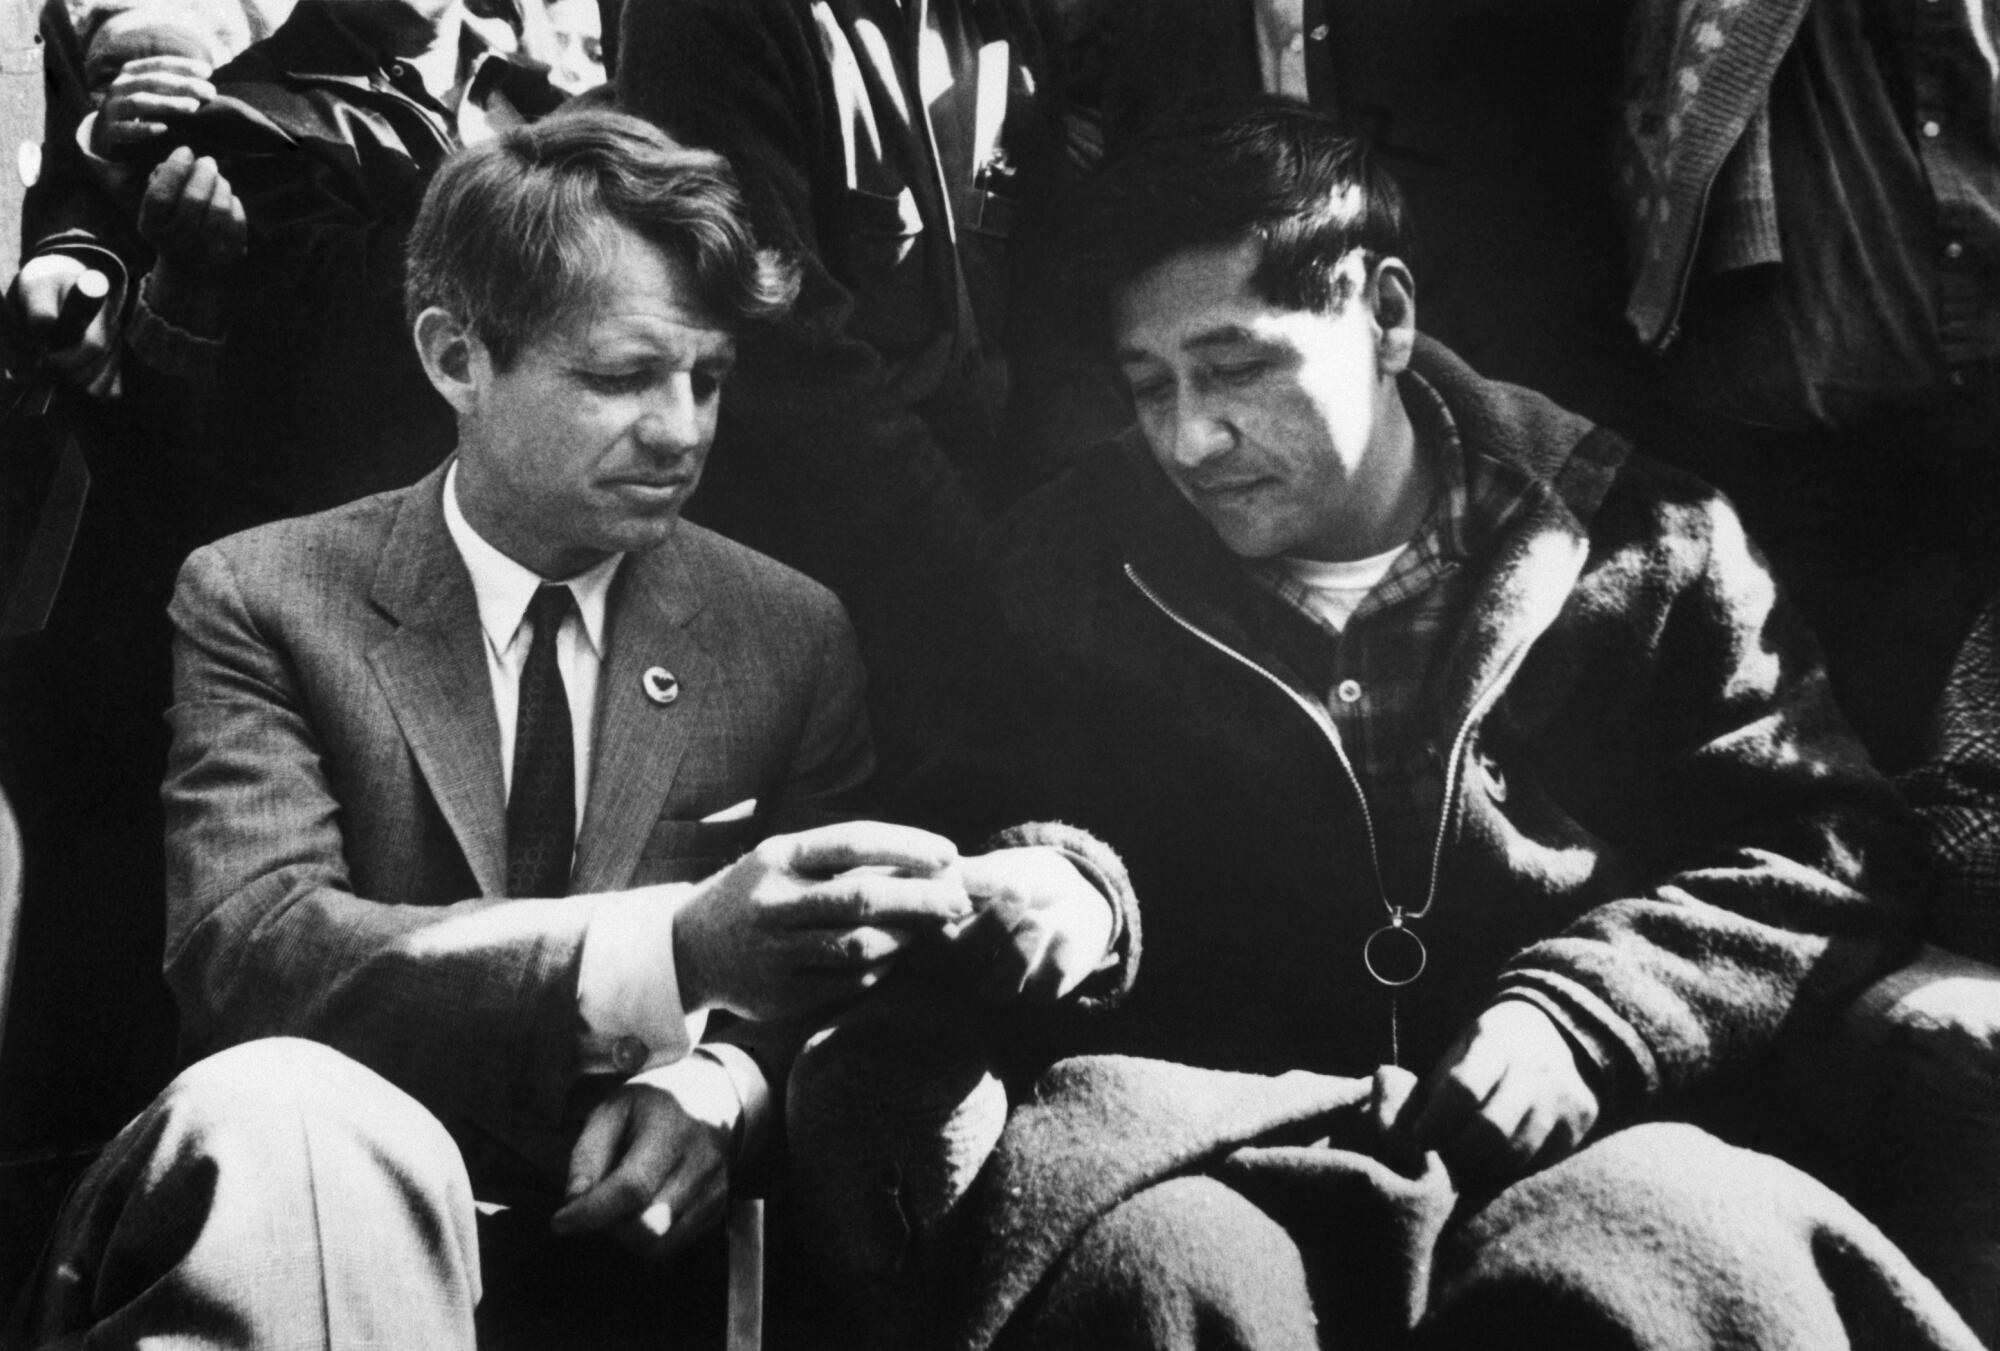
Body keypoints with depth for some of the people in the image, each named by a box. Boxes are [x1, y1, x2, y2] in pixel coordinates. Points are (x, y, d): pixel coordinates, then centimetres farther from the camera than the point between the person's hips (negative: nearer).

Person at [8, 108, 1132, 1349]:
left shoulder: (791, 633, 9)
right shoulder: (264, 599, 0)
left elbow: (820, 982, 11)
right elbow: (248, 943, -14)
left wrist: (715, 1080, -14)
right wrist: (677, 950, -28)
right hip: (349, 1206, -2)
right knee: (276, 1105, -34)